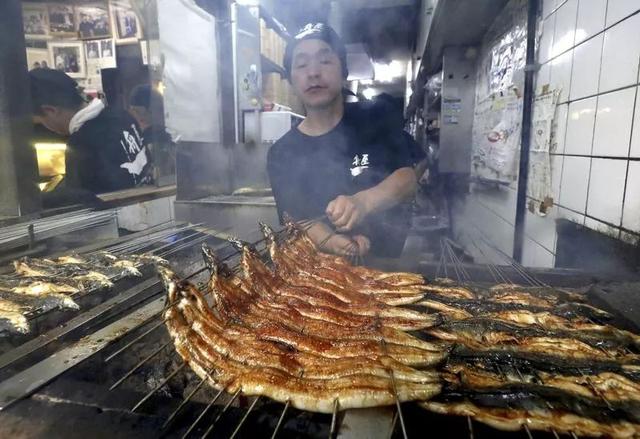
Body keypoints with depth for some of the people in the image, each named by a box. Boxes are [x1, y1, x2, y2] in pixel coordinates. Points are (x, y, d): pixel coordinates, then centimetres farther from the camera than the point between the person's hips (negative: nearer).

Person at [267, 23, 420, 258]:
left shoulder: (376, 119, 0)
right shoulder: (281, 154, 2)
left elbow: (408, 181, -10)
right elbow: (296, 220, -3)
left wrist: (361, 202, -30)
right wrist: (329, 241, -26)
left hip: (388, 257, -1)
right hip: (325, 263, 2)